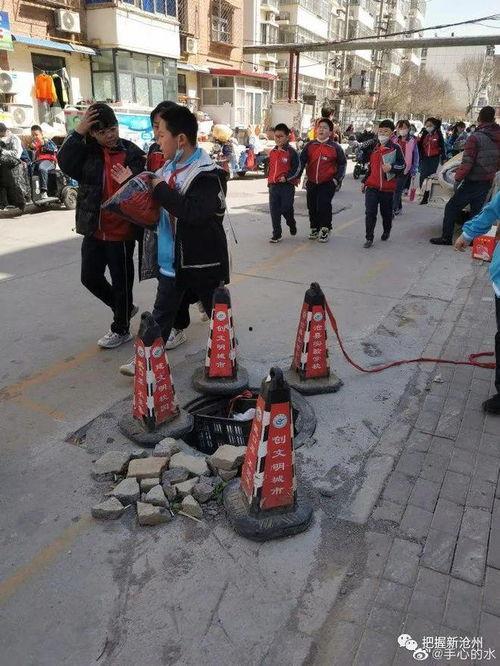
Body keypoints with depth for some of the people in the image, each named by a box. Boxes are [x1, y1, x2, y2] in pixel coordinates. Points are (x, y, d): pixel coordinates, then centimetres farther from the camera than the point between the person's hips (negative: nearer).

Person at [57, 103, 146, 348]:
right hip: (93, 229, 5)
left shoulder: (132, 152, -8)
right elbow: (65, 163, -15)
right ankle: (124, 307, 39)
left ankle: (121, 329, 26)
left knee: (121, 279, 7)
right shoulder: (88, 151, 1)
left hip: (121, 230, -5)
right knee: (90, 277, 16)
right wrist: (78, 132, -20)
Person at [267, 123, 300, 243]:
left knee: (286, 209, 1)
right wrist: (269, 180, 15)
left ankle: (292, 224, 33)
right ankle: (276, 235, 8)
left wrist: (286, 177, -18)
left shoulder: (292, 152, -7)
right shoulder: (272, 152, 11)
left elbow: (297, 168, -8)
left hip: (287, 185, -5)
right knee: (274, 211, 1)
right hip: (273, 185, 5)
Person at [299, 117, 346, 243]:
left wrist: (337, 179, -3)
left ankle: (325, 230, 4)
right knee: (312, 207, 10)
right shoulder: (310, 145, 5)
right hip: (311, 183, 4)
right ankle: (314, 228, 27)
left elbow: (342, 163, 5)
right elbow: (302, 161, 7)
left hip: (327, 183, -4)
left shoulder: (335, 147, -2)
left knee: (323, 206, -11)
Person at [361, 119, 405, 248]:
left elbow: (402, 166, -4)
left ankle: (387, 232, 38)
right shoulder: (374, 147, 11)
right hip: (372, 187, 3)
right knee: (370, 212, -8)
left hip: (387, 188, -2)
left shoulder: (395, 148, -3)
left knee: (386, 212, 12)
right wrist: (365, 181, 25)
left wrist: (391, 167, -23)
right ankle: (369, 238, -1)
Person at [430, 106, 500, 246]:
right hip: (488, 182, 6)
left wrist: (458, 178, -8)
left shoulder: (475, 137, -16)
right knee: (477, 210, 15)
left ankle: (446, 238, 4)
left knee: (451, 208, 3)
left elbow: (467, 163, -19)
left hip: (473, 182, -6)